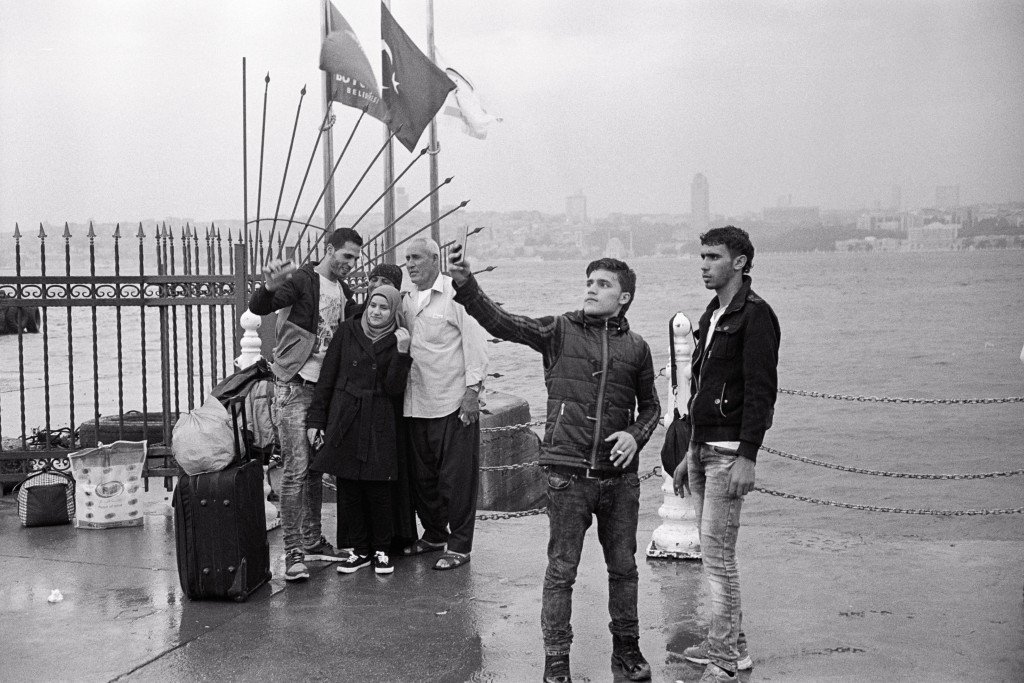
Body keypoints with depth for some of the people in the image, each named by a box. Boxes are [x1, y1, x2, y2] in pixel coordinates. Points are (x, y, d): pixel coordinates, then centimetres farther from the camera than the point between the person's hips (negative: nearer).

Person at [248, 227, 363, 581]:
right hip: (293, 387, -7)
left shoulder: (344, 293, 13)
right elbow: (257, 308, -24)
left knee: (316, 467, 13)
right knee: (295, 468, -10)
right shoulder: (301, 280, -10)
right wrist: (270, 287, -43)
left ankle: (312, 541, 23)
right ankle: (293, 552, -7)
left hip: (324, 387, 7)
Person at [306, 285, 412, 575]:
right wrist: (315, 420, 2)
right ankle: (361, 550, 19)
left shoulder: (398, 340, 3)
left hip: (379, 427, -1)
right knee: (348, 490, 5)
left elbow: (394, 388, -7)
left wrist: (402, 352, -19)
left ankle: (382, 550, 16)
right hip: (344, 421, 2)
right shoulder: (347, 331, 5)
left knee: (378, 490, -1)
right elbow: (327, 377, 5)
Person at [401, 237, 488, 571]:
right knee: (422, 474, 13)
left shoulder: (456, 293, -8)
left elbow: (475, 343, -10)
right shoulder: (408, 300, 13)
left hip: (453, 404, -7)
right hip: (417, 403, 7)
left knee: (456, 477, -1)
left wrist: (473, 389, -14)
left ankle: (459, 545, 8)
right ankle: (434, 534, 30)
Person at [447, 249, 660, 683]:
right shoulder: (559, 331, 0)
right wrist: (465, 286, -28)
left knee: (623, 566, 13)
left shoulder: (636, 347, 6)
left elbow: (650, 406, 17)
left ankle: (626, 647, 31)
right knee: (561, 570, 3)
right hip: (568, 474, -2)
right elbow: (501, 323, -13)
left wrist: (635, 435, -3)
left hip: (620, 476, 2)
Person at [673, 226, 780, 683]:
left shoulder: (754, 315, -10)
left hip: (729, 452, -9)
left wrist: (747, 456, -23)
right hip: (703, 449, 9)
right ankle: (731, 643, 23)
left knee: (717, 555, -7)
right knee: (715, 553, 13)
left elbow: (761, 391, -17)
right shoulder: (712, 315, 18)